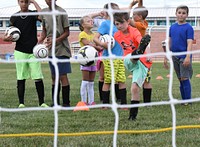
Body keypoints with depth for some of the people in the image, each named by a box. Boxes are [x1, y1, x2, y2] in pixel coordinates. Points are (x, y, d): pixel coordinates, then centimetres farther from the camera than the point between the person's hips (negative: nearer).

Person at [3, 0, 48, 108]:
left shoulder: (33, 14, 3)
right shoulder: (14, 17, 7)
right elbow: (11, 35, 13)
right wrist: (7, 38, -9)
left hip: (33, 51, -1)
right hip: (20, 51, 1)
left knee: (38, 78, -5)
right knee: (21, 78, 4)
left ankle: (42, 102, 2)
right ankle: (21, 103, 10)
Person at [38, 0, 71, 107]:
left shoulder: (61, 12, -8)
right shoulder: (44, 12, 9)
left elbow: (66, 32, -7)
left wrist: (55, 41, -20)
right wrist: (39, 41, 0)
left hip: (62, 50, -6)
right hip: (51, 51, 6)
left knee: (63, 76, -7)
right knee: (54, 77, 10)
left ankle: (66, 103, -1)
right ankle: (55, 103, 17)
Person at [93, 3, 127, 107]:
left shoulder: (115, 24, 13)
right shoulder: (105, 24, -8)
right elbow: (95, 38, -14)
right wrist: (102, 44, -32)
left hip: (119, 56, 7)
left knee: (122, 81, 6)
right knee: (108, 81, -1)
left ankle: (123, 103, 11)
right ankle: (105, 104, 7)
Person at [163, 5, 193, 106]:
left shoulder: (188, 28, -6)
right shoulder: (172, 27, 10)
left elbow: (189, 43, -12)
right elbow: (169, 43, 15)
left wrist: (188, 57, -23)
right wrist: (166, 57, 14)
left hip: (184, 57, -5)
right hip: (175, 56, 5)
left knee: (185, 78, -7)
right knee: (180, 79, 9)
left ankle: (188, 100, -2)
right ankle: (184, 99, 15)